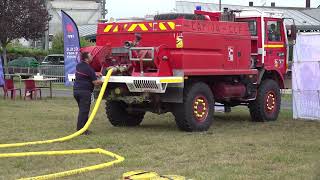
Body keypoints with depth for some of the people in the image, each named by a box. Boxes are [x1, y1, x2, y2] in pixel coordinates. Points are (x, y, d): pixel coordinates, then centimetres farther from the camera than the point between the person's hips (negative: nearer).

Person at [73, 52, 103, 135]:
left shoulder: (78, 66, 11)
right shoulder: (88, 69, -13)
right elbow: (95, 82, -10)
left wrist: (95, 74, 25)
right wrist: (103, 81, 7)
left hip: (76, 90, 8)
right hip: (85, 91, -8)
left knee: (82, 110, 17)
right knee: (84, 111, -4)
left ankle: (80, 128, 19)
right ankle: (80, 129, -5)